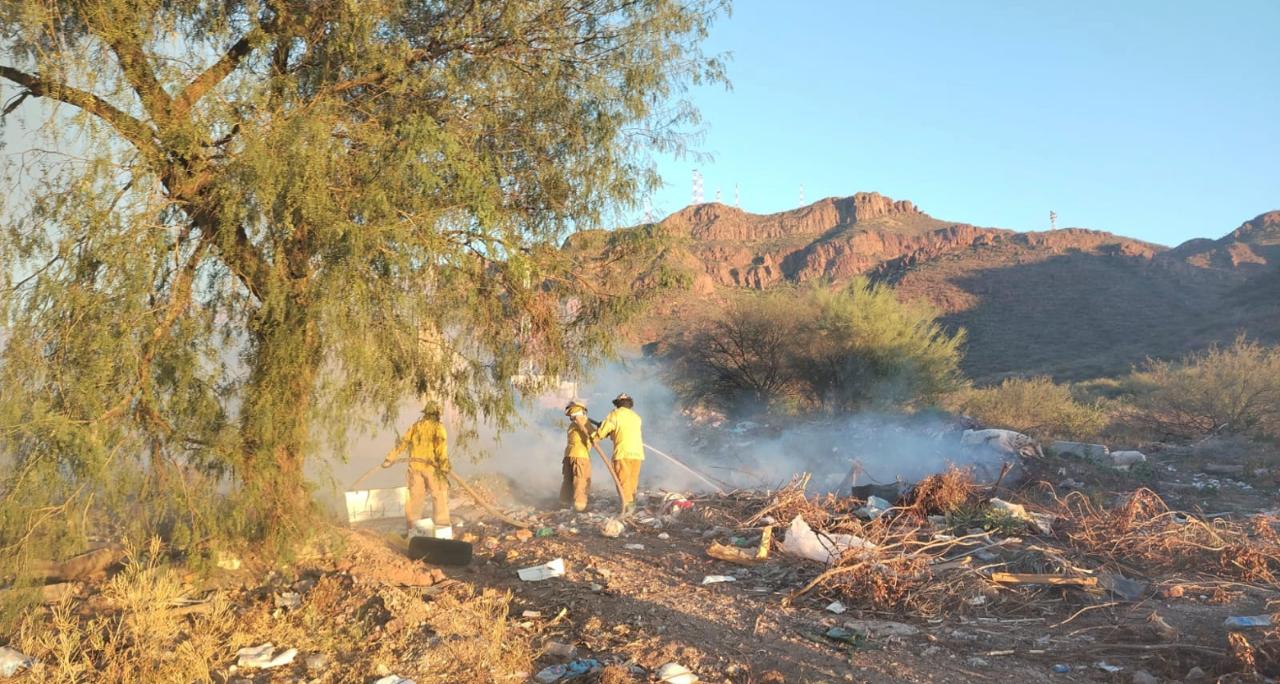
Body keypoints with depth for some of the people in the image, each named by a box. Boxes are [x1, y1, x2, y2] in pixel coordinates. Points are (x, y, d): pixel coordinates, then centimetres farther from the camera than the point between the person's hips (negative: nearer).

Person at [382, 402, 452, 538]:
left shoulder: (415, 426, 12)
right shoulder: (438, 427, -4)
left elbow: (402, 443, 12)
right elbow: (441, 447, -17)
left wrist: (389, 459, 19)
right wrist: (444, 468, -22)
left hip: (415, 465, 5)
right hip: (432, 466, -5)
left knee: (415, 496, 11)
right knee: (440, 496, -1)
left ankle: (412, 528, 16)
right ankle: (442, 530, -6)